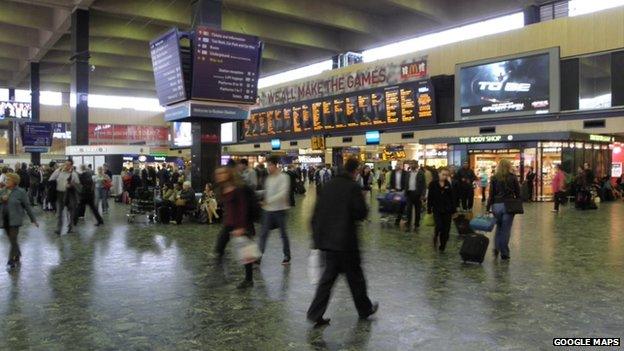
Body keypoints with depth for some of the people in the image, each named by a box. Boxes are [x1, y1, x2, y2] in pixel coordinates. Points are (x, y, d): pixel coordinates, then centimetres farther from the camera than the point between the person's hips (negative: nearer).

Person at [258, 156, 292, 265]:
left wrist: (269, 201, -24)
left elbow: (283, 193, -20)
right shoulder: (268, 178, 10)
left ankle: (287, 256, 20)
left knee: (283, 233, 7)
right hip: (268, 210, 6)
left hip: (279, 210, -5)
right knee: (263, 233, 2)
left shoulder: (283, 177, -11)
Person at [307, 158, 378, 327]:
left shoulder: (328, 185, 6)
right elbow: (361, 213, -15)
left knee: (328, 275, 13)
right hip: (346, 240, -5)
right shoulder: (353, 187, -12)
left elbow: (316, 213, 7)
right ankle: (365, 309, 29)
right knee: (355, 276, 11)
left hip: (326, 239, 6)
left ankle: (315, 314, 9)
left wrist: (316, 236, 12)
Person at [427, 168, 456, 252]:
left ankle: (442, 246, 18)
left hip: (447, 210, 2)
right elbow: (429, 198, 0)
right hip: (437, 210, -2)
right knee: (439, 226, -15)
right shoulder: (433, 184, -2)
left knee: (446, 229, 3)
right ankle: (435, 235, 19)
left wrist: (453, 210, 1)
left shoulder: (449, 185, 1)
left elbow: (452, 198, 3)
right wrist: (429, 210, -3)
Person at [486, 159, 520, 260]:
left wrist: (488, 207, 3)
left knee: (498, 227, 20)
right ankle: (504, 253, 6)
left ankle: (496, 248, 18)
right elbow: (518, 193, 2)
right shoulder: (513, 177, 0)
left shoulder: (494, 178, 2)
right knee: (506, 229, 3)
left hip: (496, 205, 2)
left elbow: (491, 194, 0)